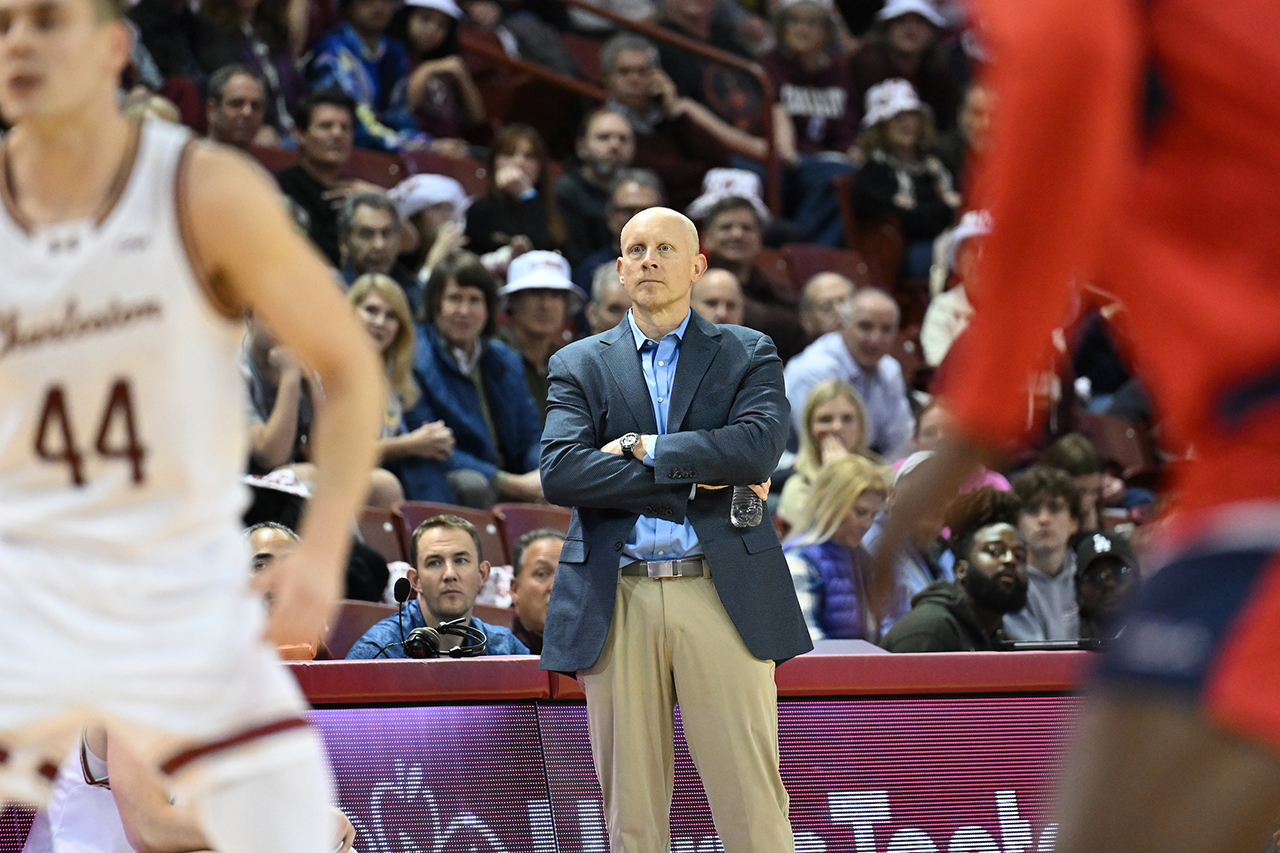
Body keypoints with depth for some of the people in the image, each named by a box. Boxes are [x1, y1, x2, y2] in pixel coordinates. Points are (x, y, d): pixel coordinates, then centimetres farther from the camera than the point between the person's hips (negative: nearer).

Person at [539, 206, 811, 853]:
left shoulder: (748, 355, 11)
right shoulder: (578, 366, 13)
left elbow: (758, 448, -8)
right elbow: (560, 473, -4)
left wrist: (644, 448, -6)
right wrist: (695, 479, -8)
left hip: (722, 598, -1)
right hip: (618, 603, 1)